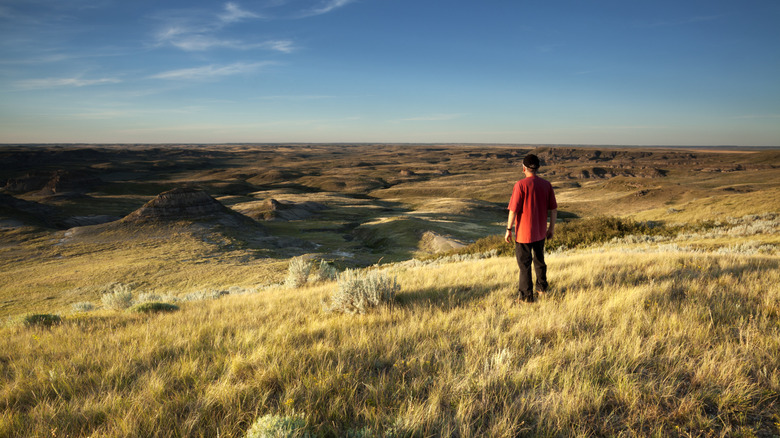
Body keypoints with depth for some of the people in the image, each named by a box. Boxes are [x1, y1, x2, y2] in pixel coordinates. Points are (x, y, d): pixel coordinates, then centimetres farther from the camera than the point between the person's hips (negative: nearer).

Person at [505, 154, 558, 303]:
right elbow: (553, 209, 2)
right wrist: (551, 228, 14)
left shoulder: (521, 185, -17)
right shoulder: (546, 184, -2)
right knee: (539, 259, 24)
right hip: (540, 231, 5)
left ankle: (527, 295, 12)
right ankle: (542, 286, 40)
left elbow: (513, 210, -17)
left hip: (524, 232, -5)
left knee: (524, 263, 6)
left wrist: (509, 230, -8)